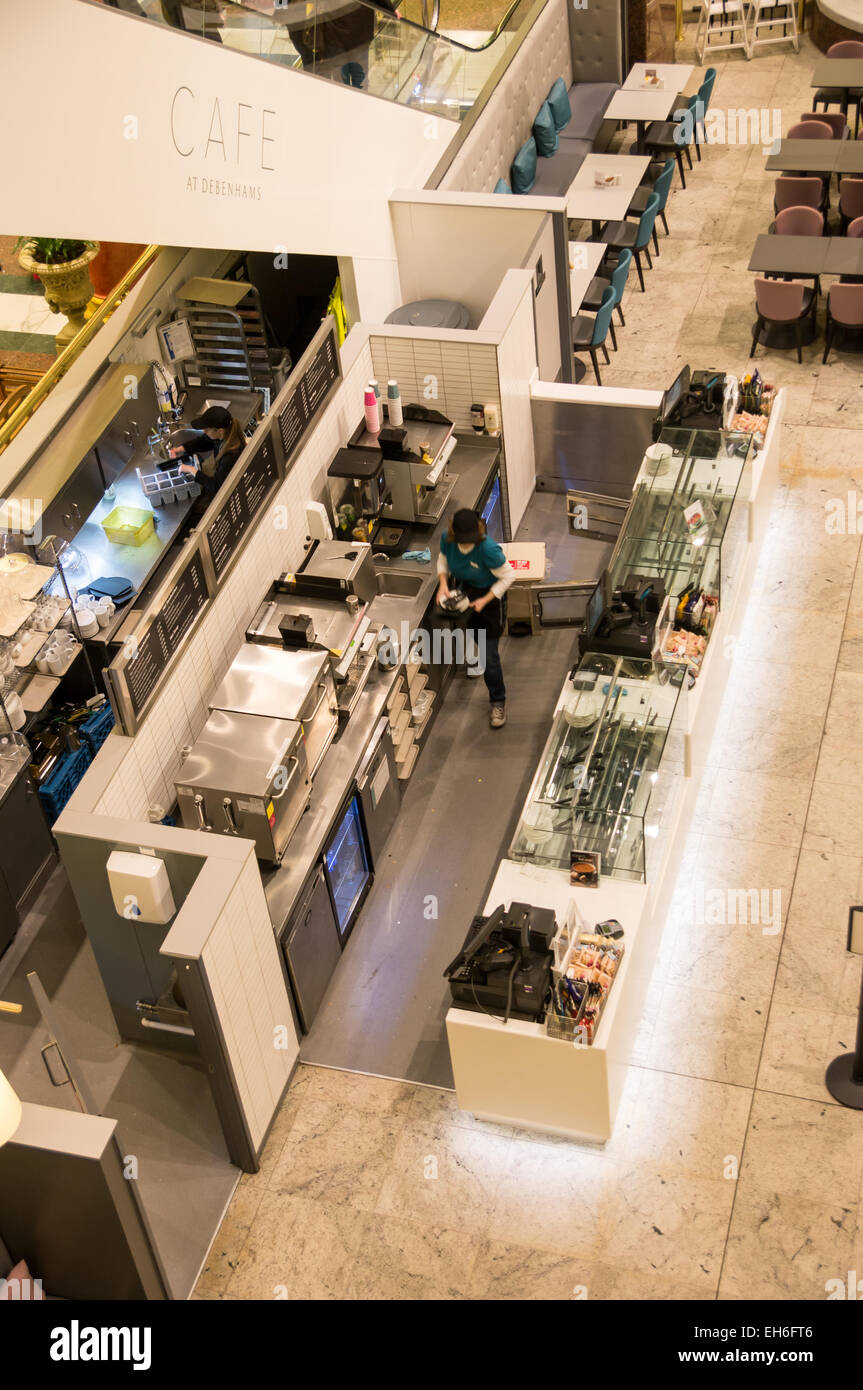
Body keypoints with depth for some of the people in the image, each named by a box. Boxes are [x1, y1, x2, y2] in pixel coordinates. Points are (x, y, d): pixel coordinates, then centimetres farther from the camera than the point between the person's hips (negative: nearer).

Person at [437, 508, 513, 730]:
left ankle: (498, 702, 14)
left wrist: (485, 601, -25)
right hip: (462, 590, 5)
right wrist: (443, 583, -15)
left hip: (488, 596, -5)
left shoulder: (488, 549, -35)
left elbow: (507, 576, -22)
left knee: (489, 655, -2)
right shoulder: (447, 538, -21)